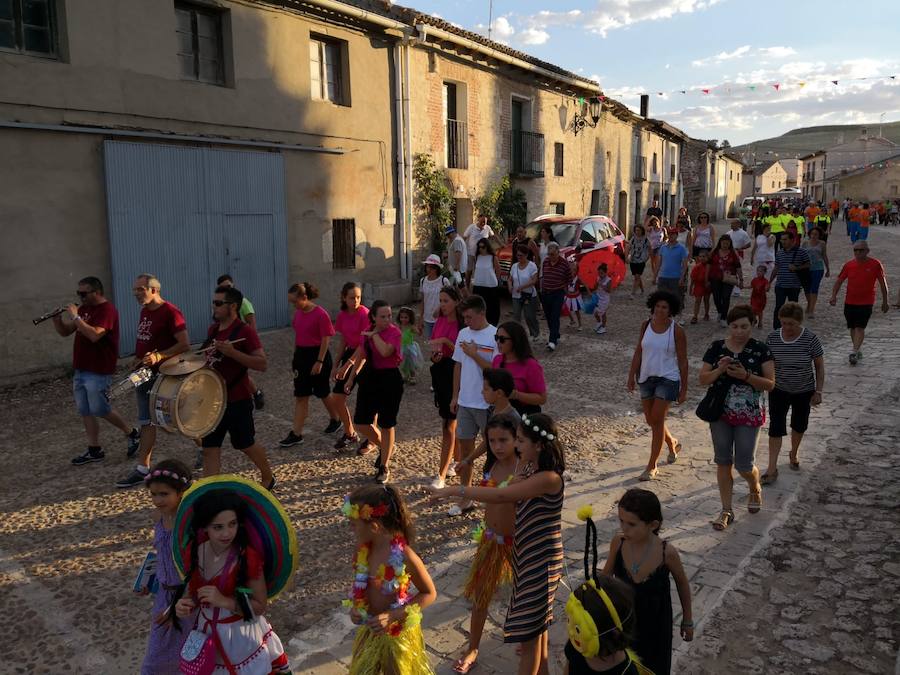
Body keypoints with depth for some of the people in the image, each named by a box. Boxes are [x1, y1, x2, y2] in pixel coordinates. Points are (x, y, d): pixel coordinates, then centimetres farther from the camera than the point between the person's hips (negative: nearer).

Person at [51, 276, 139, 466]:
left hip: (98, 372, -9)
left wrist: (75, 317, -23)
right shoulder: (83, 309, 13)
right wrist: (57, 318, -2)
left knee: (99, 410, -4)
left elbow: (94, 335, -27)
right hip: (80, 370, 9)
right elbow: (64, 332, 16)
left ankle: (132, 433, 14)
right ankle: (94, 450, 18)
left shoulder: (107, 310, -14)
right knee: (85, 412, 10)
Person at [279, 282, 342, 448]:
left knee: (323, 393, 10)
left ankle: (336, 420, 34)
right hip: (301, 355, 7)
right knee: (300, 396, 5)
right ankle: (296, 434, 7)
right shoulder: (298, 313, 5)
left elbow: (326, 340, -16)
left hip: (317, 355, -7)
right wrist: (295, 356, 15)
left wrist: (319, 362, -18)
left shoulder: (320, 314, -17)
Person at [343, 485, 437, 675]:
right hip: (370, 626, 5)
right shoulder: (364, 548, -12)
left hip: (397, 630, -5)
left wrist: (393, 616, -24)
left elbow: (429, 594, -18)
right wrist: (354, 606, -11)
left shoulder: (404, 556, -30)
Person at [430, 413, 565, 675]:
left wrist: (455, 490, -33)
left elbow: (501, 496, -34)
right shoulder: (531, 469, 2)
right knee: (536, 623, 24)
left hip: (541, 561, -9)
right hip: (526, 555, 9)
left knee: (529, 629, 3)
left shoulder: (548, 478, -28)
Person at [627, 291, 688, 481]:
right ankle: (673, 444, 43)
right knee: (650, 420, 13)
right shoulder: (646, 325, 2)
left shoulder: (676, 331, -10)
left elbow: (682, 361, -6)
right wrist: (632, 375, 4)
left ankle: (652, 467, 2)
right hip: (646, 377, 5)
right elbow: (638, 352, 8)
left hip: (668, 379, -5)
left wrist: (684, 388, -6)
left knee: (657, 419, -8)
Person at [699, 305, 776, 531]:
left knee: (744, 465, 2)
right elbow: (703, 380, -2)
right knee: (723, 462, 9)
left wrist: (746, 376, -24)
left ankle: (755, 489, 38)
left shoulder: (761, 350, -6)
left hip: (749, 415, -2)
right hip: (720, 413, 2)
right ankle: (726, 510, 21)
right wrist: (719, 370, -21)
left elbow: (770, 384, -8)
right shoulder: (717, 347, -2)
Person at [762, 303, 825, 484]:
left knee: (799, 425, 18)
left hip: (804, 391, 0)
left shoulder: (810, 339, -17)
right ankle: (772, 468, 0)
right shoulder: (772, 338, -12)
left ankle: (794, 454, 44)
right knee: (776, 428, -4)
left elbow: (819, 366, -8)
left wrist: (818, 391, -9)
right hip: (778, 391, 0)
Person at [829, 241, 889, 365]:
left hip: (866, 303, -3)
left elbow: (883, 283, 2)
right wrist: (834, 296, -8)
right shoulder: (849, 265, 1)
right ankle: (858, 349, 29)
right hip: (849, 302, 4)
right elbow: (839, 281, 6)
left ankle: (854, 352, -15)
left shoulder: (875, 264, -5)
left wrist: (885, 301, 4)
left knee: (860, 328, -12)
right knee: (853, 328, 12)